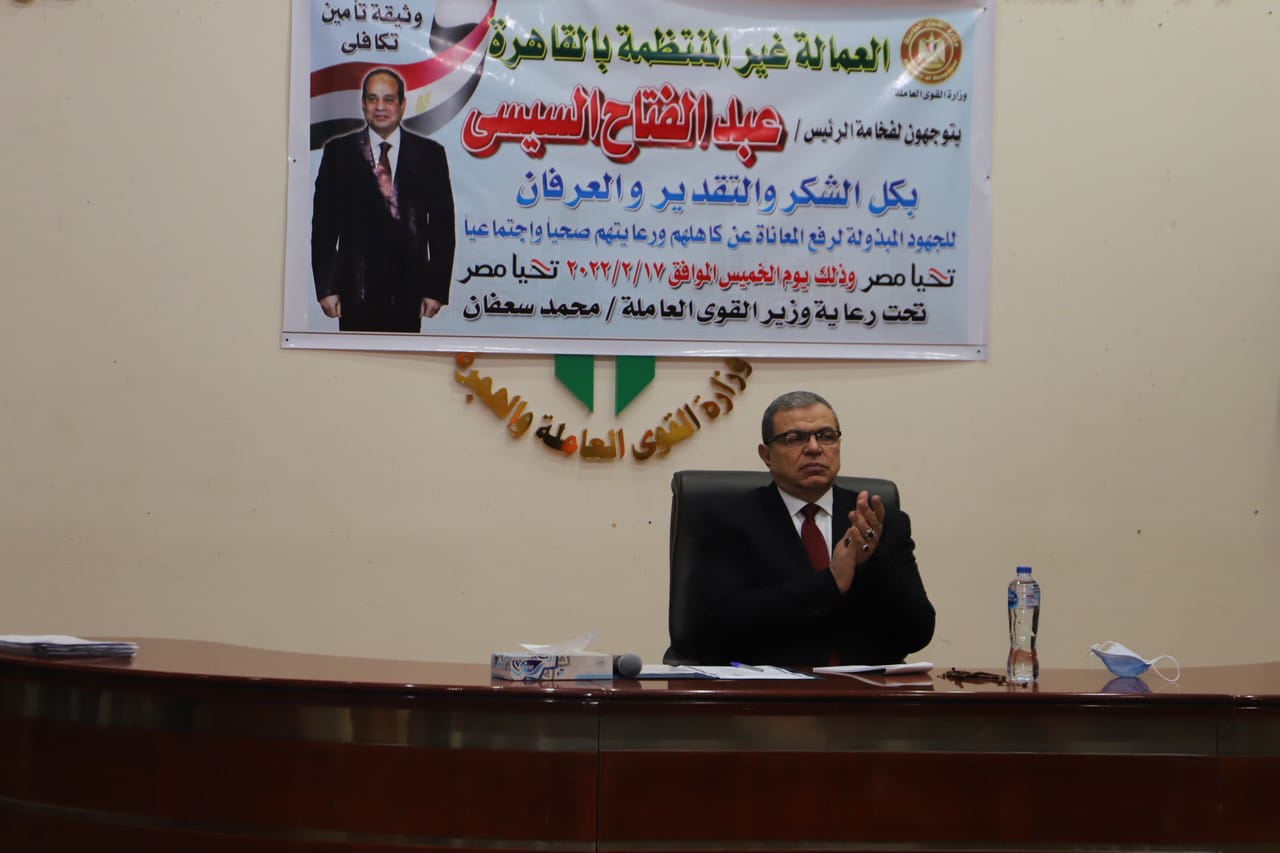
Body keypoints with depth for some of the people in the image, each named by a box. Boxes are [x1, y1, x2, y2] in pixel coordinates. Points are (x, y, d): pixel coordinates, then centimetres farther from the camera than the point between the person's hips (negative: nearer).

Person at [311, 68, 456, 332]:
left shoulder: (429, 154, 6)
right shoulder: (338, 151, 5)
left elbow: (442, 223, 5)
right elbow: (323, 222, 3)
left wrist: (437, 288, -1)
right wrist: (326, 287, -3)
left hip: (408, 290, 0)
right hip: (356, 288, 0)